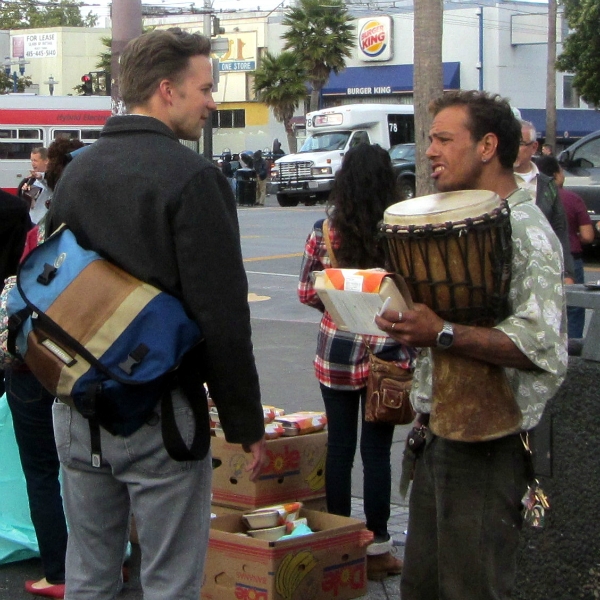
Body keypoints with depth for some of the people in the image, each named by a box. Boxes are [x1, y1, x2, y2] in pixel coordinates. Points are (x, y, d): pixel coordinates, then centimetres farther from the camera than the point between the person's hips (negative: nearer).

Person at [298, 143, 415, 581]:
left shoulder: (325, 230, -6)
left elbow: (306, 293, -1)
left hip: (336, 353, 1)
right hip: (388, 354, -1)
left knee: (339, 447, 11)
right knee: (377, 450, 7)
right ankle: (377, 546, 13)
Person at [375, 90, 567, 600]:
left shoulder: (526, 232, -15)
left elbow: (545, 347, -27)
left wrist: (443, 335, -31)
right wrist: (407, 318, 9)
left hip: (488, 445, -9)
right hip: (441, 434, 9)